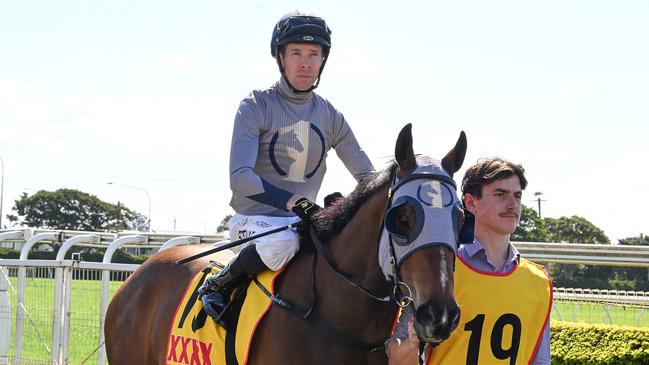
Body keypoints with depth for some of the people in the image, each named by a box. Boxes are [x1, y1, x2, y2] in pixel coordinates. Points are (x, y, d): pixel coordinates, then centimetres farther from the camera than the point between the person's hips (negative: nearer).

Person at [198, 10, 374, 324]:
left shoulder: (330, 116, 9)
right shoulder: (257, 106, -6)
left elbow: (368, 176, 13)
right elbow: (240, 177, -17)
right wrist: (292, 201, -31)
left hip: (304, 220, 5)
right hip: (253, 218, -5)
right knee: (280, 244, -39)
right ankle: (217, 286, -15)